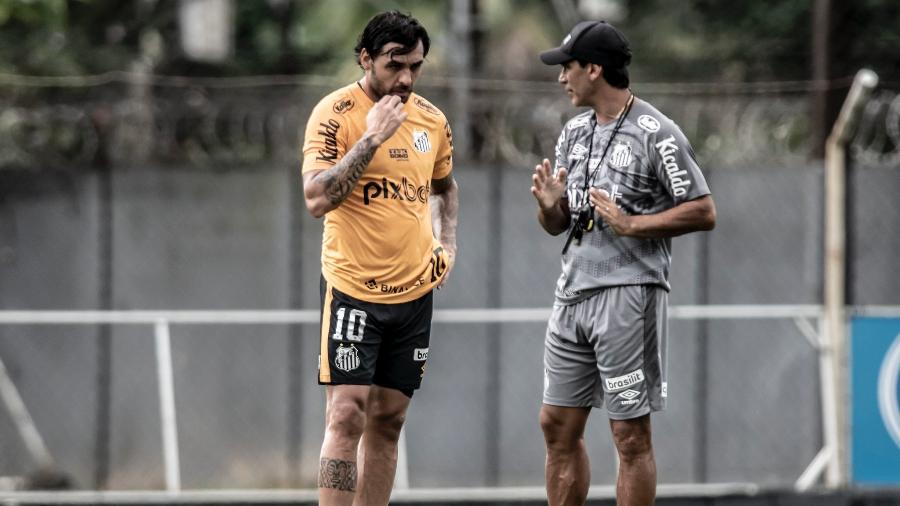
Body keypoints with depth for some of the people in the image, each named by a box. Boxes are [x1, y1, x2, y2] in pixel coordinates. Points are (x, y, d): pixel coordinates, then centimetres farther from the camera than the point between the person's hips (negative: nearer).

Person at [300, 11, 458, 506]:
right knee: (346, 415, -12)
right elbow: (316, 199, -21)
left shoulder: (432, 120, 7)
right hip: (352, 288, -6)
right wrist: (372, 137, -23)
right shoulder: (335, 114, -10)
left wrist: (447, 243, 10)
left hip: (414, 291, 6)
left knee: (388, 419, 7)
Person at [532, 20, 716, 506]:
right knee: (557, 425, 9)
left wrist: (630, 224, -17)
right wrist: (549, 205, -4)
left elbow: (703, 212, -11)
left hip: (629, 294, -8)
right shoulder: (575, 131, 15)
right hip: (573, 292, 8)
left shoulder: (656, 134, -8)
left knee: (630, 435, -4)